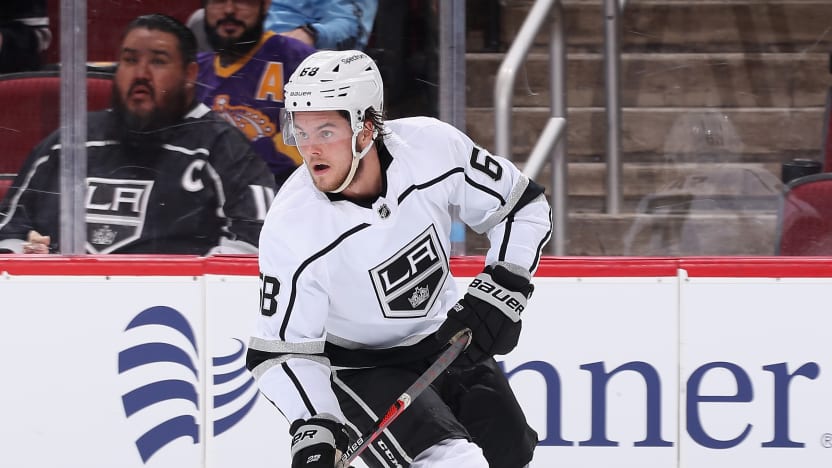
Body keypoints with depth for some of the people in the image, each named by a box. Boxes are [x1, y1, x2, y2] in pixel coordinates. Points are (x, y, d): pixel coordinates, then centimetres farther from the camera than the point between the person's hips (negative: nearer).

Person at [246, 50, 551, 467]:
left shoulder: (433, 147, -21)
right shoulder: (291, 227, -27)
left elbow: (522, 206, -4)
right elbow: (282, 349, -20)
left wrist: (501, 290, -14)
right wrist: (313, 430, -33)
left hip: (444, 335, 5)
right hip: (358, 366, -5)